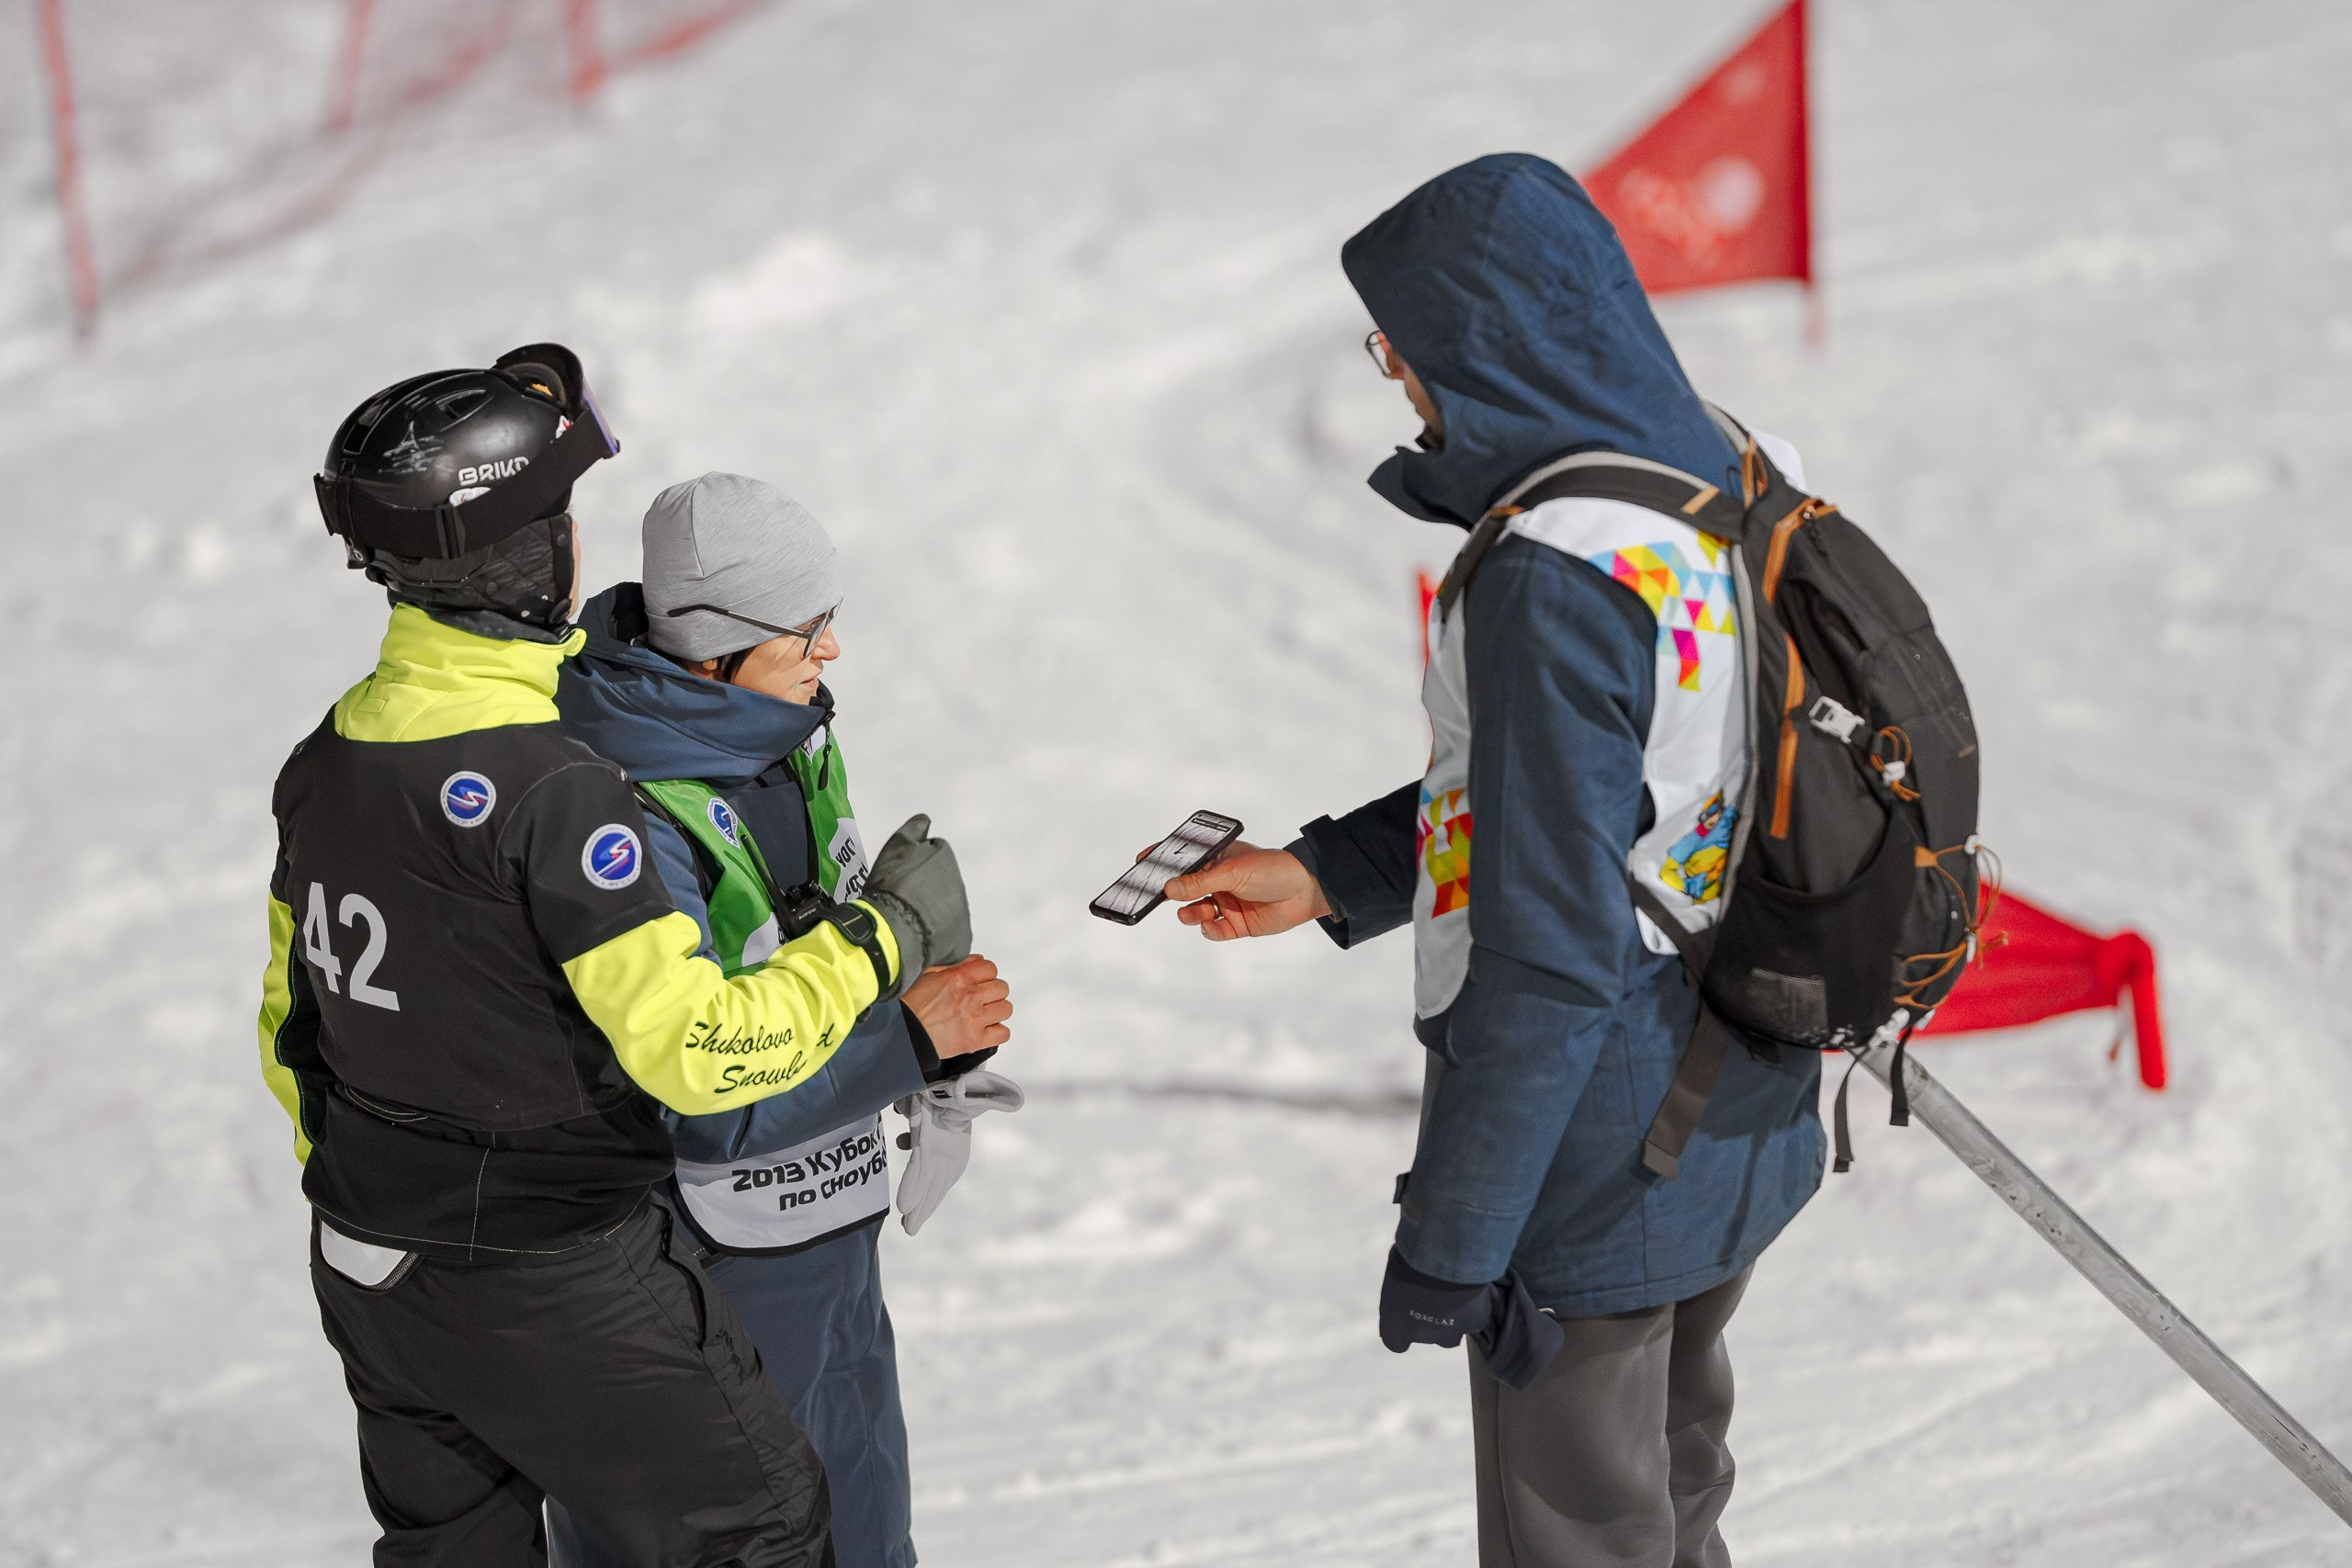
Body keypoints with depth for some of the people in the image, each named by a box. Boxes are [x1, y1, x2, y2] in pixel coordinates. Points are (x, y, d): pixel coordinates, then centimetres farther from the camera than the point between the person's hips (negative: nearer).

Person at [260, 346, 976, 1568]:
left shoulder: (326, 762, 1)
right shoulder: (550, 790, -25)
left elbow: (292, 1027, 12)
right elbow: (699, 1052, -25)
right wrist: (888, 934, -12)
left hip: (367, 1275, 8)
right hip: (552, 1292, -8)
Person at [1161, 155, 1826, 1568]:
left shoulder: (1555, 578, -27)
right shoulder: (1739, 484, 2)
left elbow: (1550, 957, -27)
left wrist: (1447, 1241, -20)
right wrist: (1328, 875, 13)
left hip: (1598, 1166, -9)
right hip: (1743, 1130, 9)